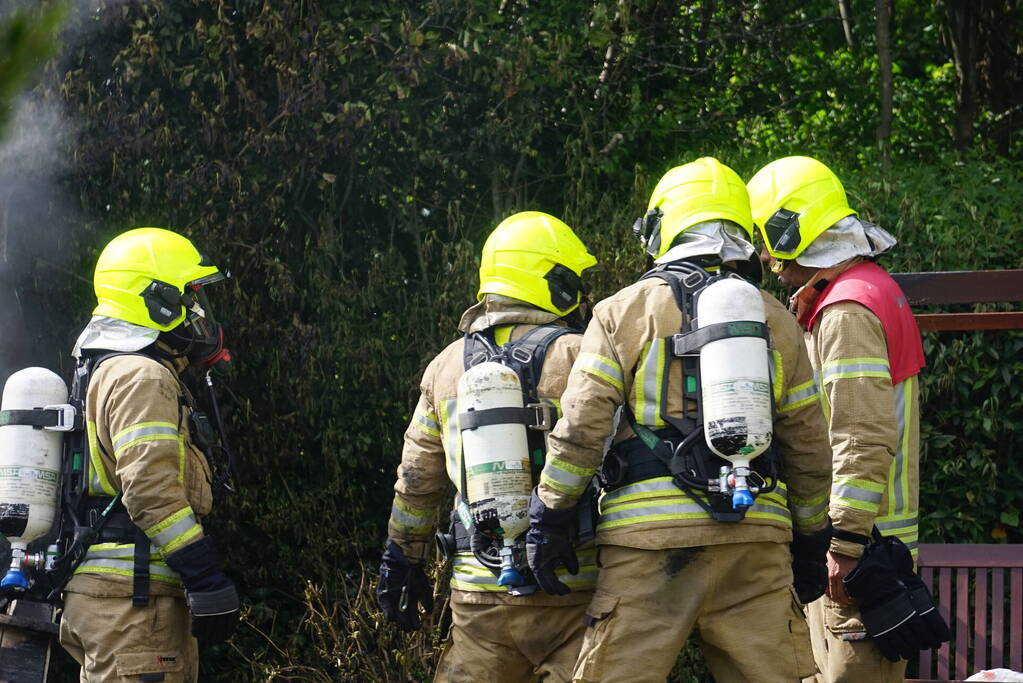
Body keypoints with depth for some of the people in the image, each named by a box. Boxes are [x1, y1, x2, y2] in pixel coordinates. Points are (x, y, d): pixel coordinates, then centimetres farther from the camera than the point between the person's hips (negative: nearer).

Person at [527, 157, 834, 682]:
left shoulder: (625, 311, 4)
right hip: (756, 544, 3)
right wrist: (811, 542, 23)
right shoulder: (775, 320, 13)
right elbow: (807, 447, 15)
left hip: (651, 540, -3)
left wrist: (548, 516, 6)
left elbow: (580, 427, -2)